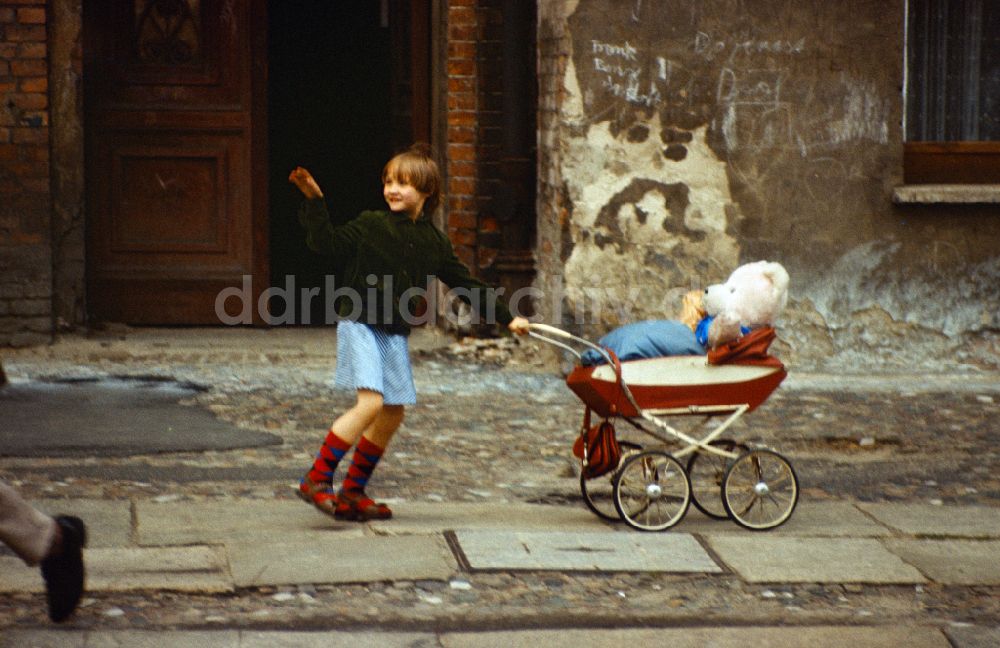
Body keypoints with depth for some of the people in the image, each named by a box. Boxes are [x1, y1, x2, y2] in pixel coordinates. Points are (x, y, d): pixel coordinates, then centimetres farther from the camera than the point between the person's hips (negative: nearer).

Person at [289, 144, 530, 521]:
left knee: (393, 413, 5)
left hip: (396, 335, 6)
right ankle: (316, 479, -15)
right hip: (360, 325, -6)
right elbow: (327, 242, -13)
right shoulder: (370, 226, -4)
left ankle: (352, 493, 17)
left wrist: (507, 319, 15)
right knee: (371, 403, -21)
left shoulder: (433, 243, 8)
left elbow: (466, 284, 15)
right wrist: (314, 201, -24)